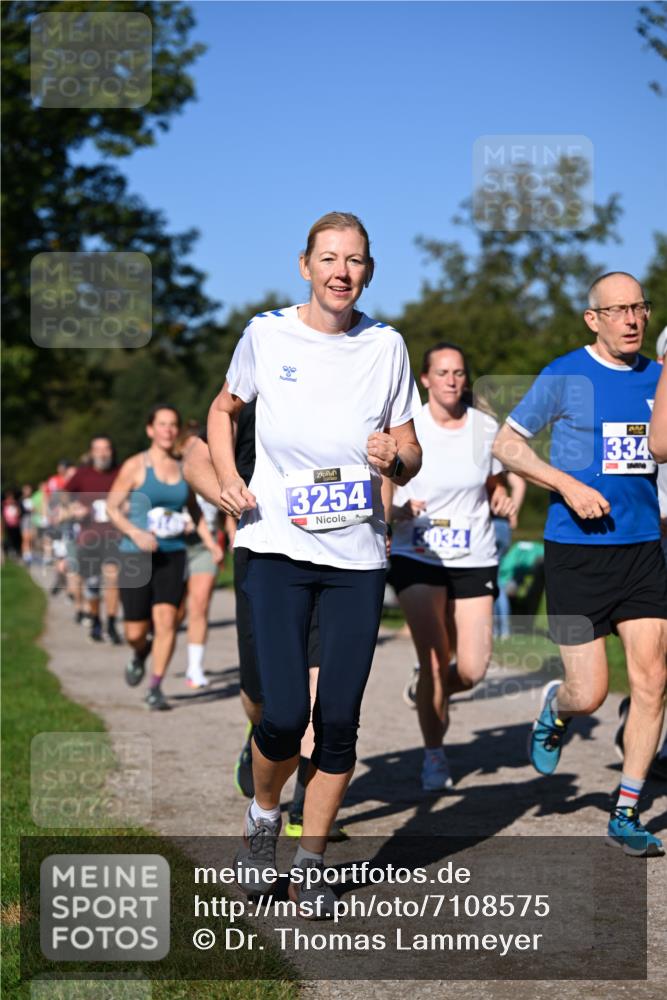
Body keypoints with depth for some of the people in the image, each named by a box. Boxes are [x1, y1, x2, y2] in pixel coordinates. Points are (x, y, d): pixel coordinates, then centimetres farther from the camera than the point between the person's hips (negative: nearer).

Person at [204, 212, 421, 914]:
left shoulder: (386, 346, 5)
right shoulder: (267, 334, 1)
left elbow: (411, 455, 11)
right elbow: (223, 411, 17)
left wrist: (395, 458, -13)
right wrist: (227, 478, -1)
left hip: (358, 553, 2)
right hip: (278, 546, -2)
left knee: (339, 719, 0)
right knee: (284, 713, -13)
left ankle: (310, 864, 17)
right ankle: (263, 814, 19)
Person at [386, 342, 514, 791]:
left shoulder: (486, 427, 1)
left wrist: (503, 501, -8)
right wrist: (399, 510, -22)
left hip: (474, 558, 2)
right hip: (417, 556, -2)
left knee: (472, 671, -5)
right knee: (434, 660, -10)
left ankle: (434, 695, 31)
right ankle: (434, 755, 11)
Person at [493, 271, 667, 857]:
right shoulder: (566, 376, -4)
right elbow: (506, 444, 1)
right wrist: (568, 484, -12)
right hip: (576, 550, -4)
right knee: (590, 694, -3)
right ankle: (554, 709, 35)